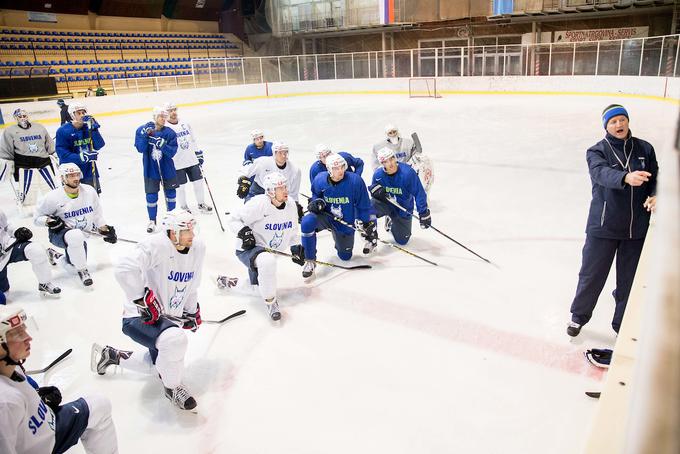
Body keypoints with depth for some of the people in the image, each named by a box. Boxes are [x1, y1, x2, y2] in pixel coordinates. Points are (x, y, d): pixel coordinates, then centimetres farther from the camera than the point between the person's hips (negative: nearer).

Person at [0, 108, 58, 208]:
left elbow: (50, 146, 16)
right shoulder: (10, 131, 0)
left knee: (53, 189, 6)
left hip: (44, 163, 3)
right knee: (27, 193, -2)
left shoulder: (39, 127, 10)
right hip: (24, 167, -3)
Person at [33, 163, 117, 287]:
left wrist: (104, 229, 2)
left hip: (82, 233, 5)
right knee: (76, 236, -39)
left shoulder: (89, 191, -5)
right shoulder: (54, 197, -16)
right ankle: (82, 271, -21)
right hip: (59, 234, -5)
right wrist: (49, 221, -26)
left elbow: (97, 213, 9)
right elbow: (37, 218, -6)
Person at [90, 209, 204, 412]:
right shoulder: (156, 245, -26)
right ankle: (172, 387, -5)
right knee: (175, 340, -35)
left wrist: (193, 311, 17)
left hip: (169, 317, 8)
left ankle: (112, 355, 47)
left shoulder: (198, 247, -3)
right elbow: (124, 269, -38)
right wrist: (144, 300, -32)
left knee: (160, 362, 26)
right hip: (139, 318, -8)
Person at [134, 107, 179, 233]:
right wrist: (145, 135, -26)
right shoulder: (142, 130, -7)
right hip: (150, 170, -1)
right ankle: (152, 221, 22)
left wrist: (163, 145, -30)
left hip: (167, 169, 1)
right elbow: (140, 149, -15)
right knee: (151, 197, 3)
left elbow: (172, 152, -13)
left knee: (170, 193, 13)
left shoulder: (169, 133, -8)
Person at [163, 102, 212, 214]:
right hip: (177, 164, -5)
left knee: (198, 182, 10)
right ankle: (183, 207, 22)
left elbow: (193, 140, 17)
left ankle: (201, 203, 26)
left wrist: (199, 154, 15)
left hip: (192, 160, 5)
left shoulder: (185, 124, 8)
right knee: (181, 186, 4)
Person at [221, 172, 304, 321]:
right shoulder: (259, 204, -23)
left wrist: (296, 248, 0)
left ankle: (227, 281, 49)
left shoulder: (291, 208, -2)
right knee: (267, 261, -40)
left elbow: (292, 232, 13)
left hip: (269, 252, 8)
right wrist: (243, 232, -32)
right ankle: (270, 301, -21)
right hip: (248, 248, -8)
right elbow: (234, 220, -15)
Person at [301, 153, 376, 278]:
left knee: (345, 256, 13)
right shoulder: (320, 179, -17)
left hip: (346, 223, 0)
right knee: (307, 222, -33)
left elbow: (363, 206, -12)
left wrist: (367, 227, -6)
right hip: (326, 216, 0)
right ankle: (309, 261, -15)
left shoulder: (355, 181, -24)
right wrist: (316, 202, -18)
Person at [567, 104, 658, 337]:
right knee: (592, 274, 8)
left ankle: (622, 323, 32)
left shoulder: (645, 149, 4)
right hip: (603, 226, -3)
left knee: (629, 278, 13)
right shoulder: (597, 151, -7)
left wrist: (654, 196, -14)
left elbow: (655, 178, 8)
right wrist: (626, 177, -47)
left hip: (637, 228, 3)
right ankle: (579, 316, 30)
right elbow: (601, 173, -27)